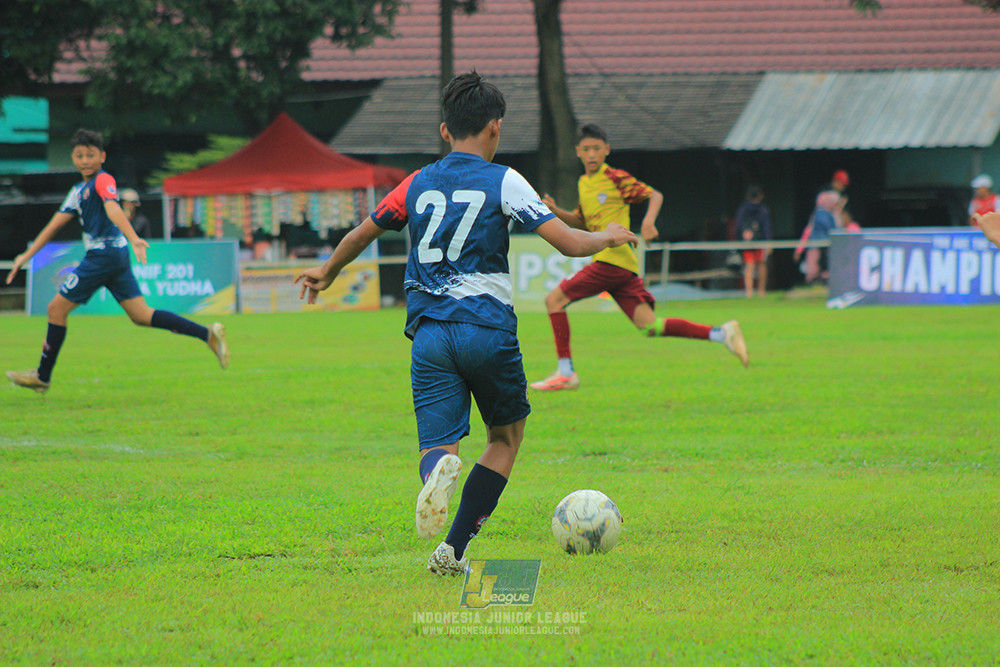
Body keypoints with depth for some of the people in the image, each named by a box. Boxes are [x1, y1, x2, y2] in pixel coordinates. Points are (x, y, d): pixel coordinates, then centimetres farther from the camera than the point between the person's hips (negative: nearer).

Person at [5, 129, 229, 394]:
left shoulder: (103, 181, -9)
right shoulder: (79, 190, 20)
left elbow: (113, 209, -28)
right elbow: (54, 225, 25)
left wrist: (134, 239, -43)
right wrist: (26, 255, 24)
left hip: (105, 255, -9)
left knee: (57, 309, 0)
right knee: (142, 316, 4)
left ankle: (43, 376, 10)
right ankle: (207, 334, -2)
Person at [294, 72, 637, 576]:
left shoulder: (417, 184, 12)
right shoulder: (503, 181, -1)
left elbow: (362, 235, 25)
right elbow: (569, 243, -6)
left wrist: (326, 272, 45)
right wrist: (610, 237, 16)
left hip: (429, 331, 3)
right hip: (487, 324, -3)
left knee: (438, 445, 1)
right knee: (506, 435, 16)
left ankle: (439, 471, -39)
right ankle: (453, 549, 4)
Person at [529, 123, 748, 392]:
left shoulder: (615, 178, -4)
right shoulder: (583, 183, 20)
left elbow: (655, 195, -3)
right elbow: (582, 222, 31)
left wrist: (648, 222, -21)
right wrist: (555, 210, 14)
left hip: (614, 259, -8)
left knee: (555, 299, -7)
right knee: (650, 327, 1)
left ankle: (565, 372, -5)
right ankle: (722, 334, 1)